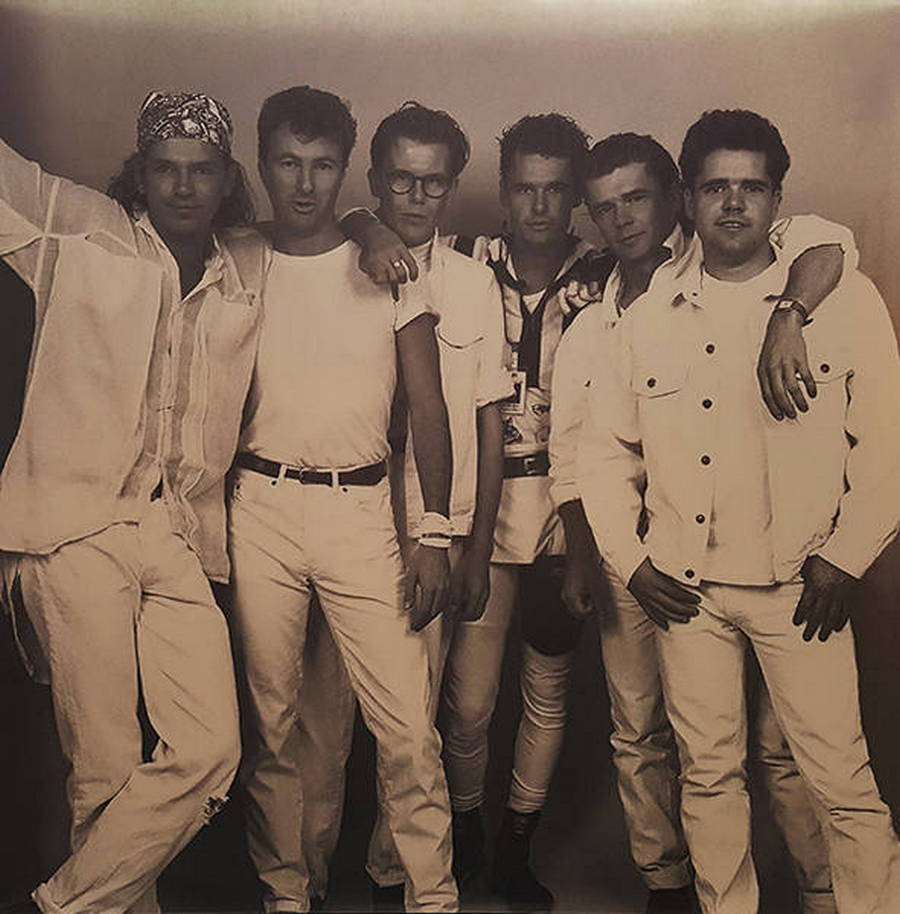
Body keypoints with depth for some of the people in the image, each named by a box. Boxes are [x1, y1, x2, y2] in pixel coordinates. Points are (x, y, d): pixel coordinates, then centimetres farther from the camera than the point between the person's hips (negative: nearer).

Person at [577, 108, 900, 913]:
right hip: (685, 585, 2)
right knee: (709, 773, 12)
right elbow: (606, 447, 10)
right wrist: (629, 559, 3)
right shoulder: (649, 318, 5)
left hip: (799, 585, -2)